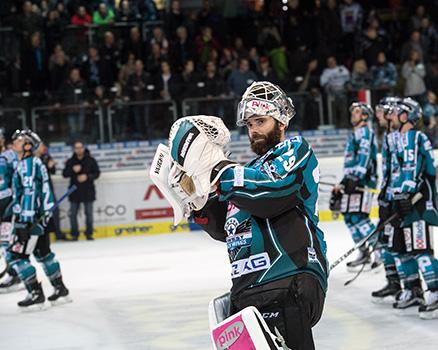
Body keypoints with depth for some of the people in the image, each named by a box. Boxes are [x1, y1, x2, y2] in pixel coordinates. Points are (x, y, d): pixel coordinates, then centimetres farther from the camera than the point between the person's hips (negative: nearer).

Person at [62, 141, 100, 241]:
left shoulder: (91, 160, 0)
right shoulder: (70, 161, 6)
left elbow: (97, 173, -1)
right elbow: (64, 174, 1)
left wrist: (87, 176, -17)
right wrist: (73, 170, -17)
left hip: (88, 191, -1)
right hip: (74, 192, 1)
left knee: (89, 213, 2)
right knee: (73, 214, 1)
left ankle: (89, 233, 12)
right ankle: (74, 234, 10)